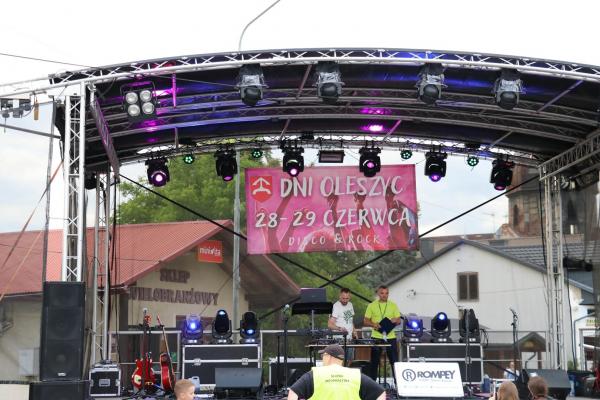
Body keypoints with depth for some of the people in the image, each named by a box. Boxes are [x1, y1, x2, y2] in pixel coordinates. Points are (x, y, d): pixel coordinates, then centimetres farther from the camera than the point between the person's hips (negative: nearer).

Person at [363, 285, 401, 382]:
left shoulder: (393, 305, 7)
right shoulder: (372, 306, 2)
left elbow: (399, 321, 8)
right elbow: (366, 321, 3)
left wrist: (395, 320, -15)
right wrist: (373, 324, -17)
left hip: (390, 337, 1)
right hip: (376, 337, -1)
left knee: (394, 361, 1)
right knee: (374, 362, 5)